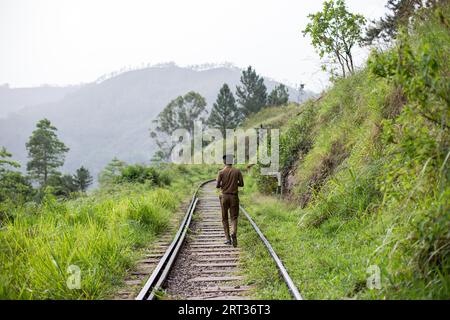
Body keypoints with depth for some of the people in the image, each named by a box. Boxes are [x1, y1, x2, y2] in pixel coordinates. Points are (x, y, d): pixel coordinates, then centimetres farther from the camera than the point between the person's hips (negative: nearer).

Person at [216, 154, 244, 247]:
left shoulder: (221, 172, -5)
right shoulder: (237, 171, -1)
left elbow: (217, 186, -7)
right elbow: (241, 184, 0)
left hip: (224, 196, 0)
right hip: (234, 197, 0)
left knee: (225, 218, 11)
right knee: (234, 218, 4)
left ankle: (228, 239, 8)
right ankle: (234, 233, -24)